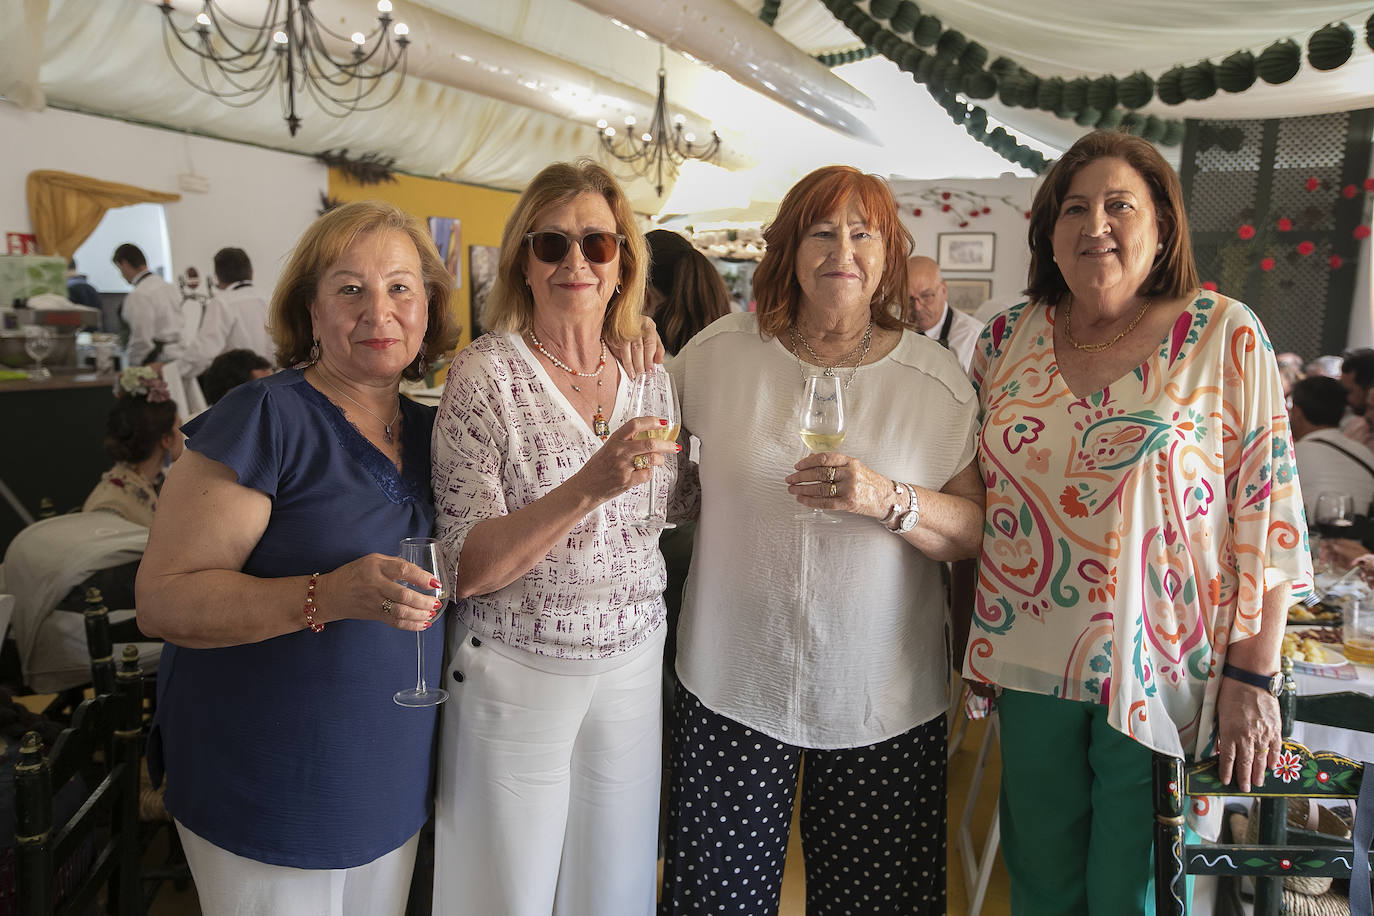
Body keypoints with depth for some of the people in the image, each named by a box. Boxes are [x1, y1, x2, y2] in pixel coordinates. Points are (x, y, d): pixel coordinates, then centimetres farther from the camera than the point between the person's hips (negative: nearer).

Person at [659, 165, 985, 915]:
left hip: (884, 699, 0)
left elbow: (977, 530, -5)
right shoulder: (719, 351, 0)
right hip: (733, 682, 1)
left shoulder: (936, 376, -2)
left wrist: (888, 500, -22)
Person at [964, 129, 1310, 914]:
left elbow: (1268, 510, -7)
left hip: (1158, 668, -3)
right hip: (1029, 658, 3)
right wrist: (979, 642, 9)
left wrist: (1252, 676, -10)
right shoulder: (1008, 339, 3)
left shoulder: (1225, 335, -6)